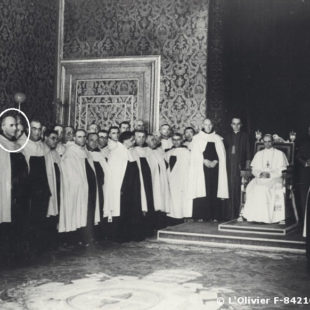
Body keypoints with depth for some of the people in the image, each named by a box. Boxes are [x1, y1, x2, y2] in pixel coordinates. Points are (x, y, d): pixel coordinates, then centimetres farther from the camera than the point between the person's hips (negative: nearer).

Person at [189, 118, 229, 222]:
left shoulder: (218, 138, 15)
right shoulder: (197, 138, 9)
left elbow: (221, 153, 8)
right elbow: (195, 154, 0)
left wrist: (215, 161, -9)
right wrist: (205, 161, -13)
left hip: (215, 166, 2)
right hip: (201, 167, -2)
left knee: (214, 190, -3)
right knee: (202, 190, -8)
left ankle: (215, 216, -2)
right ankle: (201, 215, -8)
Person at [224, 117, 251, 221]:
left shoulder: (245, 136, 8)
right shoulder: (227, 136, 13)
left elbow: (248, 152, 5)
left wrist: (247, 165, -2)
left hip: (240, 165, -1)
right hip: (229, 165, 2)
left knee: (239, 188, -5)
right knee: (230, 188, -2)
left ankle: (239, 213, -1)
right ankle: (230, 214, 1)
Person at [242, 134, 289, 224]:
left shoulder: (280, 154, 11)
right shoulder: (259, 154, 21)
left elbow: (282, 171, 2)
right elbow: (254, 169, 14)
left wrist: (270, 174, -13)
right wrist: (260, 174, -8)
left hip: (275, 179, -3)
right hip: (260, 178, 3)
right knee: (252, 187, -30)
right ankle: (255, 216, -30)